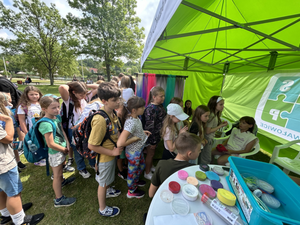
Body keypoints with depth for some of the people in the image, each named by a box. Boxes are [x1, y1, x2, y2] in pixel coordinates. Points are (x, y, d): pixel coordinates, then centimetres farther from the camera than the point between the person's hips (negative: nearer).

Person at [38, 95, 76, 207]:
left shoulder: (57, 117, -3)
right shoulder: (46, 124, -28)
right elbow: (51, 144, -26)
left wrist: (67, 144, -3)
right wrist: (64, 149, -13)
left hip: (62, 149, 8)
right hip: (55, 152, -8)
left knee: (60, 168, 31)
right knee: (57, 175, 8)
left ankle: (62, 181, 58)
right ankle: (59, 200, 26)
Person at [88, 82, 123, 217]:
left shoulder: (113, 113, -8)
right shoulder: (100, 120, -35)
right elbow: (92, 146, -28)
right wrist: (112, 152, -22)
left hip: (112, 153, 7)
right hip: (105, 157, -7)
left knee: (108, 178, 33)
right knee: (103, 182, 19)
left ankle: (107, 191, 62)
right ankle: (103, 209, 46)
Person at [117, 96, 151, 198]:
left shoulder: (136, 118, -7)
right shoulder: (131, 123, -36)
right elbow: (120, 143, -40)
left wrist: (142, 132, -1)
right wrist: (135, 138, -28)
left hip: (138, 149, 8)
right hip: (133, 152, -8)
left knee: (141, 166, 31)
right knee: (133, 171, 19)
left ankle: (135, 181, 62)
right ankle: (132, 191, 49)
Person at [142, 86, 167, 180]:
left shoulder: (160, 106, 1)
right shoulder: (150, 109, -27)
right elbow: (149, 126, -26)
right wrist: (151, 141, -20)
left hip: (157, 135, 8)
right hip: (151, 136, -8)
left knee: (153, 152, 27)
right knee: (150, 154, 12)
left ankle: (150, 166, 51)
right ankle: (147, 173, 36)